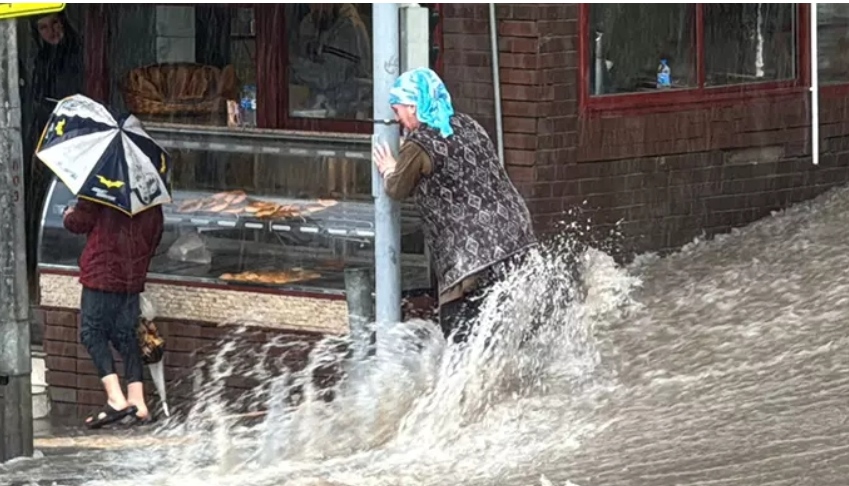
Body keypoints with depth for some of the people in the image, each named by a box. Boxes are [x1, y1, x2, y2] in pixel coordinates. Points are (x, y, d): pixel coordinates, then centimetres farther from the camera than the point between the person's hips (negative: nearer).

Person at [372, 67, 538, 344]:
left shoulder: (419, 145, -8)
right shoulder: (466, 126, 14)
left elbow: (398, 189, 7)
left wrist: (389, 171, 28)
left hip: (473, 253, -8)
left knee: (461, 333, -3)